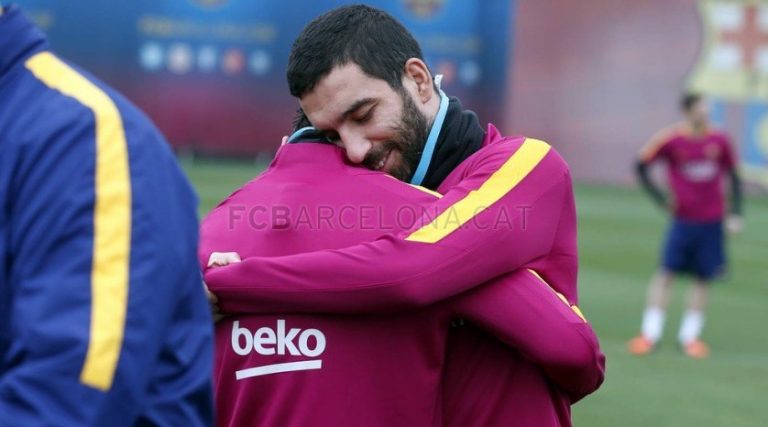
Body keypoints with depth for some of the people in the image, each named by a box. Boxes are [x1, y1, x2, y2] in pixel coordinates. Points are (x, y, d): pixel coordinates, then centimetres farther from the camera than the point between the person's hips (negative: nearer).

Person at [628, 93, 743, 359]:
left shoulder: (719, 141, -1)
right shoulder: (671, 140, -8)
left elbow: (733, 177, 10)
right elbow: (641, 166, 2)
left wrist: (735, 214, 2)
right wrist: (660, 199, -7)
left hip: (712, 220, 2)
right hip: (683, 218, -2)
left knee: (704, 277, 4)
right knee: (667, 271, -7)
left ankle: (690, 335, 13)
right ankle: (650, 332, -2)